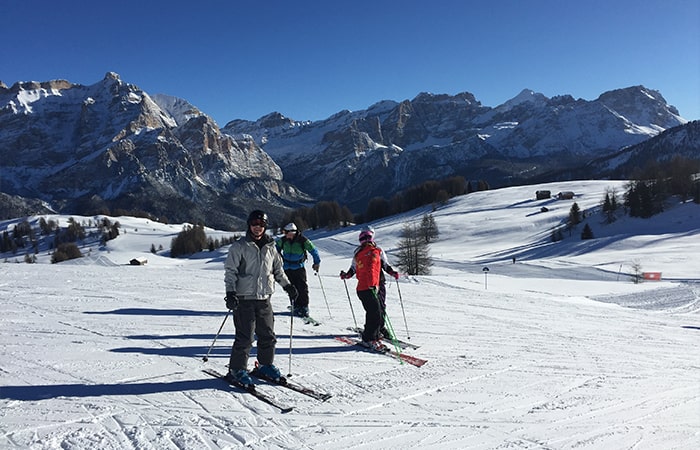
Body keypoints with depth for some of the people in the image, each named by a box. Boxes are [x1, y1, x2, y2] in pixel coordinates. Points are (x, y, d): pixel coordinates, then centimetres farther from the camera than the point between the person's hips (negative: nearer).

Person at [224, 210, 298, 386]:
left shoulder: (270, 247, 11)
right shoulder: (239, 246, -2)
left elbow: (278, 269, 22)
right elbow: (230, 271, -4)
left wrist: (288, 285, 15)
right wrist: (230, 292, -14)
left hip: (264, 298, 5)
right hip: (244, 298, -4)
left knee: (268, 335, 9)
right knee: (245, 337, -4)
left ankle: (266, 365, 26)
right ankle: (237, 369, 10)